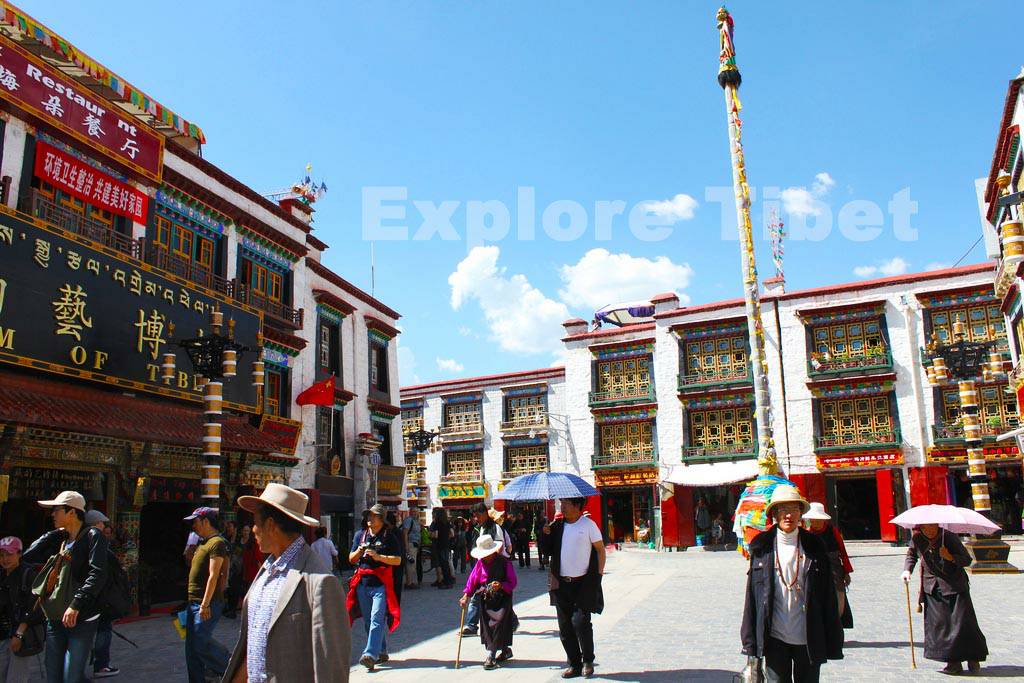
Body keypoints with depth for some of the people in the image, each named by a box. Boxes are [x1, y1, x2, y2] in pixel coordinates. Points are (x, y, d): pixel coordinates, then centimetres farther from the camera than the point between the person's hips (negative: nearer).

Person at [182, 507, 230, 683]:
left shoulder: (217, 543, -14)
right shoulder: (203, 543, 17)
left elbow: (213, 576, -20)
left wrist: (205, 604, -23)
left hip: (208, 603, -10)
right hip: (194, 602, 10)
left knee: (201, 643, -11)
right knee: (192, 646, 10)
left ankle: (232, 668, 5)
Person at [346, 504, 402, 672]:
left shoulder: (389, 537, 1)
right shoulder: (360, 535, 15)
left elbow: (397, 560, -5)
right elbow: (351, 559, 16)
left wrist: (378, 556, -16)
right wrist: (359, 551, -5)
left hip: (381, 584, -5)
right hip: (362, 583, 5)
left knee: (377, 618, -13)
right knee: (368, 620, 9)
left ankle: (371, 654, -18)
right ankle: (381, 652, 22)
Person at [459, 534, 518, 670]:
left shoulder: (504, 562, -12)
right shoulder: (480, 563, 0)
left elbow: (512, 583, -8)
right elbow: (472, 580, 0)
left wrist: (501, 585, -26)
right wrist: (466, 595, -10)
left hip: (502, 599, -5)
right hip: (485, 599, 5)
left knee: (497, 625, -10)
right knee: (487, 627, 8)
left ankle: (491, 656, -5)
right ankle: (505, 650, 27)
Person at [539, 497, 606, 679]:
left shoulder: (588, 524, -5)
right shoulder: (557, 525, 6)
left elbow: (600, 549, 0)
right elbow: (548, 551, 9)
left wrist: (598, 575, -5)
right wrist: (546, 534, -7)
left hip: (583, 582, -4)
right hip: (561, 583, 5)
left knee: (580, 622, -10)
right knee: (565, 627, 7)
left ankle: (588, 661, 12)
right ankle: (575, 665, 20)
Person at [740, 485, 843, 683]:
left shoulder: (813, 546, 2)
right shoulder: (762, 548, 1)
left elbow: (828, 597, 3)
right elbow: (752, 597, 3)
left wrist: (832, 643, 1)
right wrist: (750, 644, 1)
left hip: (809, 639, 0)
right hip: (774, 638, 0)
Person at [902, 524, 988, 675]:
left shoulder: (949, 537, -13)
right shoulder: (917, 539, -4)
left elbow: (967, 559, -7)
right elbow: (911, 555, 16)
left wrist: (950, 557, -24)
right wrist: (907, 570, 1)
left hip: (954, 586, -3)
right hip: (932, 588, 3)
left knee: (963, 622, -2)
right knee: (939, 624, -2)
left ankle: (973, 659, 18)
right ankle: (954, 662, 7)